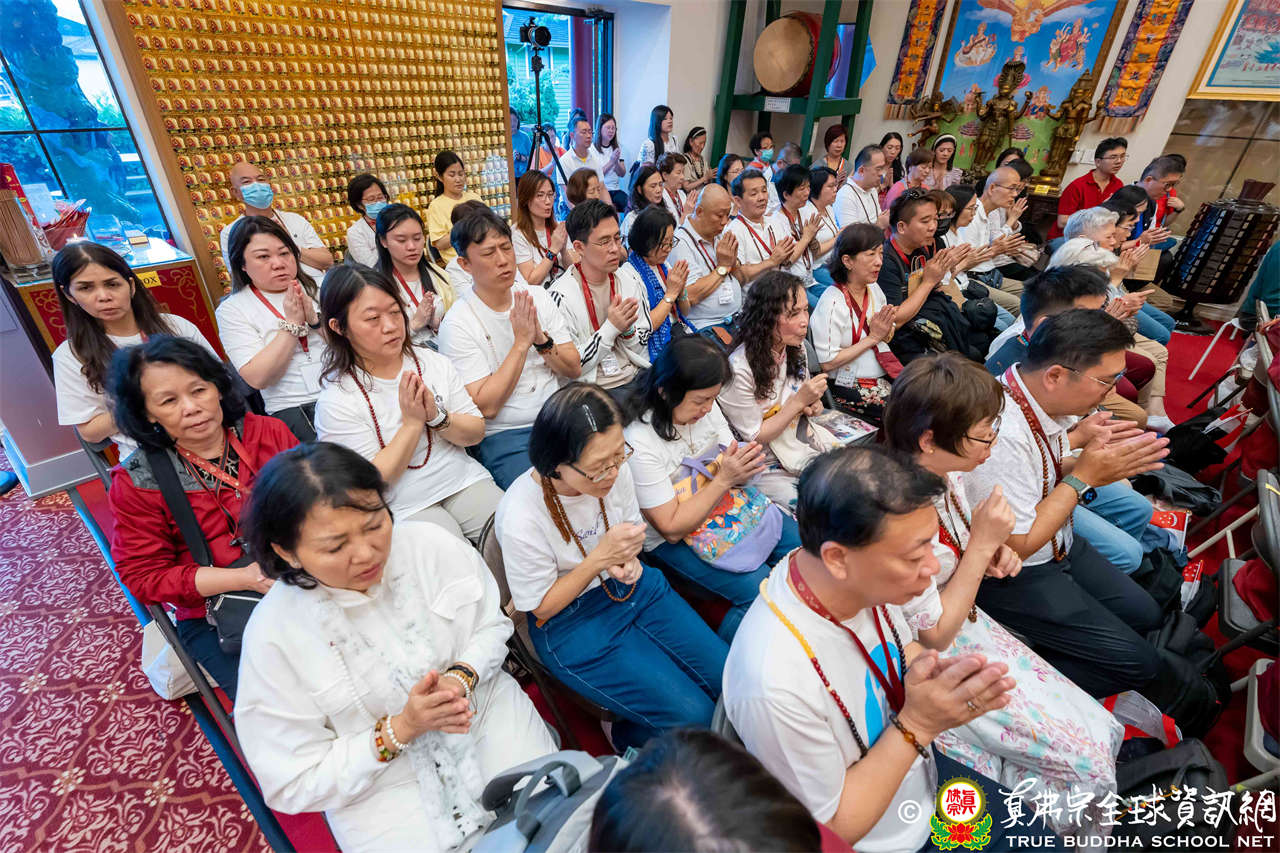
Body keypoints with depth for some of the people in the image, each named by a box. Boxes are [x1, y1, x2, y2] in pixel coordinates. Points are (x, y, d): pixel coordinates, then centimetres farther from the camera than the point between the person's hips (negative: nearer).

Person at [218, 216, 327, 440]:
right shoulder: (232, 310, 5)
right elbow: (257, 378, -7)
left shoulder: (314, 284, 14)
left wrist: (314, 319, -10)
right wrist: (292, 323, -10)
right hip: (294, 408, -3)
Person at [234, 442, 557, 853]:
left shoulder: (432, 544, -17)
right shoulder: (272, 637, -20)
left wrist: (461, 677, -20)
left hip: (485, 712, 1)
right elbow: (295, 784, -9)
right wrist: (399, 730, -21)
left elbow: (492, 626, 0)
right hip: (380, 787, 0)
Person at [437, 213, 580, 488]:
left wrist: (541, 339, -14)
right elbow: (486, 406, -15)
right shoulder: (457, 325, -8)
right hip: (504, 437, -4)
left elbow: (573, 370, 5)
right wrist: (522, 342, -17)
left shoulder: (539, 297, 6)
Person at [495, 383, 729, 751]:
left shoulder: (616, 471, -15)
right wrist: (600, 558, -27)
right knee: (693, 716, -11)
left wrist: (629, 560, -16)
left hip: (632, 587, 6)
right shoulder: (520, 518, -29)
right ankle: (626, 739, 21)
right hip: (570, 622, -5)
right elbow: (541, 608, -14)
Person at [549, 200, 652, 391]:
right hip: (597, 389, -6)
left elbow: (643, 345, 14)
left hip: (639, 376, 6)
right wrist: (611, 328, -18)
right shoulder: (560, 296, -12)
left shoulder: (630, 279, 6)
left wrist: (628, 329, -10)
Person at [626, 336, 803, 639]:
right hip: (673, 540, -7)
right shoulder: (640, 444, -28)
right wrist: (723, 478, -29)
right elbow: (672, 528, -23)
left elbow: (733, 472, 2)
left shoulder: (705, 406, -8)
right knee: (760, 590, -20)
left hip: (723, 505, 7)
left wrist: (744, 466, -23)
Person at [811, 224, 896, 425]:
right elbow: (827, 363, -21)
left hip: (883, 376, 8)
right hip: (850, 388, -8)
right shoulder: (832, 301, -17)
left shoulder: (874, 289, 8)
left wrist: (886, 330, -6)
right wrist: (873, 337, -15)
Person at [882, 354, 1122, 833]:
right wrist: (983, 542, -24)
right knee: (1086, 758, -4)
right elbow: (933, 636, -21)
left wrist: (993, 554, -10)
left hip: (968, 626, 8)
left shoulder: (948, 472, -8)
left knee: (1101, 732, 6)